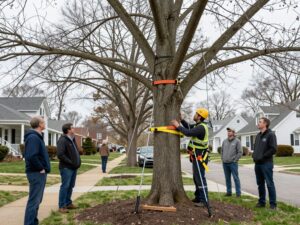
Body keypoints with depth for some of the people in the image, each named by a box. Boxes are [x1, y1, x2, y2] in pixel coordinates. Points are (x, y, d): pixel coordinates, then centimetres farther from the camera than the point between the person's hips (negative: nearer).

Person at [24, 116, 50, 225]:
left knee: (37, 199, 17)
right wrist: (40, 168, -18)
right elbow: (31, 156, -29)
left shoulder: (37, 137, 14)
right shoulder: (33, 137, -17)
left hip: (39, 173, 10)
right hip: (37, 173, -10)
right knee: (34, 200, -5)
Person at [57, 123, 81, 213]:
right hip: (66, 168, -9)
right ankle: (62, 206, 1)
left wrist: (78, 161, 9)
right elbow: (60, 154, -23)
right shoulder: (62, 140, -15)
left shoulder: (72, 140, 15)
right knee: (65, 186, -5)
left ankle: (68, 203, 24)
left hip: (74, 167, 9)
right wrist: (70, 162, -18)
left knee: (71, 186, 14)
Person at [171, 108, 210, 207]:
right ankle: (198, 197, 26)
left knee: (200, 178, -10)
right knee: (196, 177, 17)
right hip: (196, 156, 11)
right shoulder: (198, 125, 11)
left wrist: (177, 126, -19)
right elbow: (188, 127, 25)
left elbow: (188, 133, -30)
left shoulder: (201, 127, -20)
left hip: (199, 157, -11)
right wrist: (181, 119, 14)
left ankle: (204, 200, -7)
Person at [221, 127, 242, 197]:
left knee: (236, 178, -3)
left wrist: (235, 160, -9)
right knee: (227, 178, 10)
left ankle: (238, 192, 2)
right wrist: (222, 159, 10)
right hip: (225, 163, 5)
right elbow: (222, 151, 20)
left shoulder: (237, 141, -3)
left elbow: (240, 152, -6)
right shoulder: (225, 141, 12)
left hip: (233, 163, -5)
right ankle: (228, 192, 18)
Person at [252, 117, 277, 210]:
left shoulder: (270, 134, -7)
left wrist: (263, 156, -14)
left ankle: (273, 204, 3)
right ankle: (261, 202, 22)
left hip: (266, 163, -7)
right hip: (257, 164, 8)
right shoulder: (258, 135, 17)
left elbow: (273, 149, -15)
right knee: (260, 184, 13)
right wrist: (254, 155, 6)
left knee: (269, 184, -3)